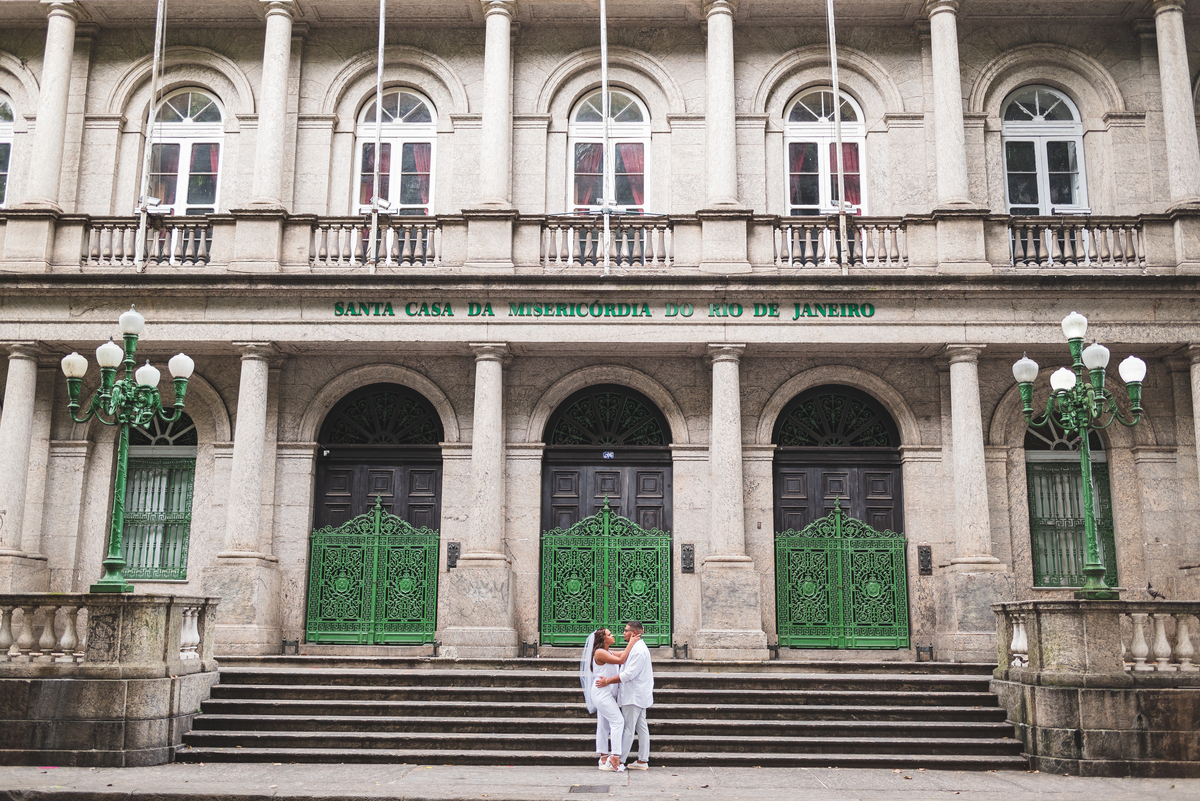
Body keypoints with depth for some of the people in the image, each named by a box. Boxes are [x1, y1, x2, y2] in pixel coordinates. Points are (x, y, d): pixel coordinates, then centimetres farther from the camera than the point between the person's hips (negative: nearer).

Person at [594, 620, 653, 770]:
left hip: (634, 695, -10)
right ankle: (643, 761, 12)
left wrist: (608, 681, -19)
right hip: (639, 695, 10)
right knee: (641, 727, 9)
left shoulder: (638, 650, -18)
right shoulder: (637, 648, 16)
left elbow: (629, 674, -22)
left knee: (628, 728, -5)